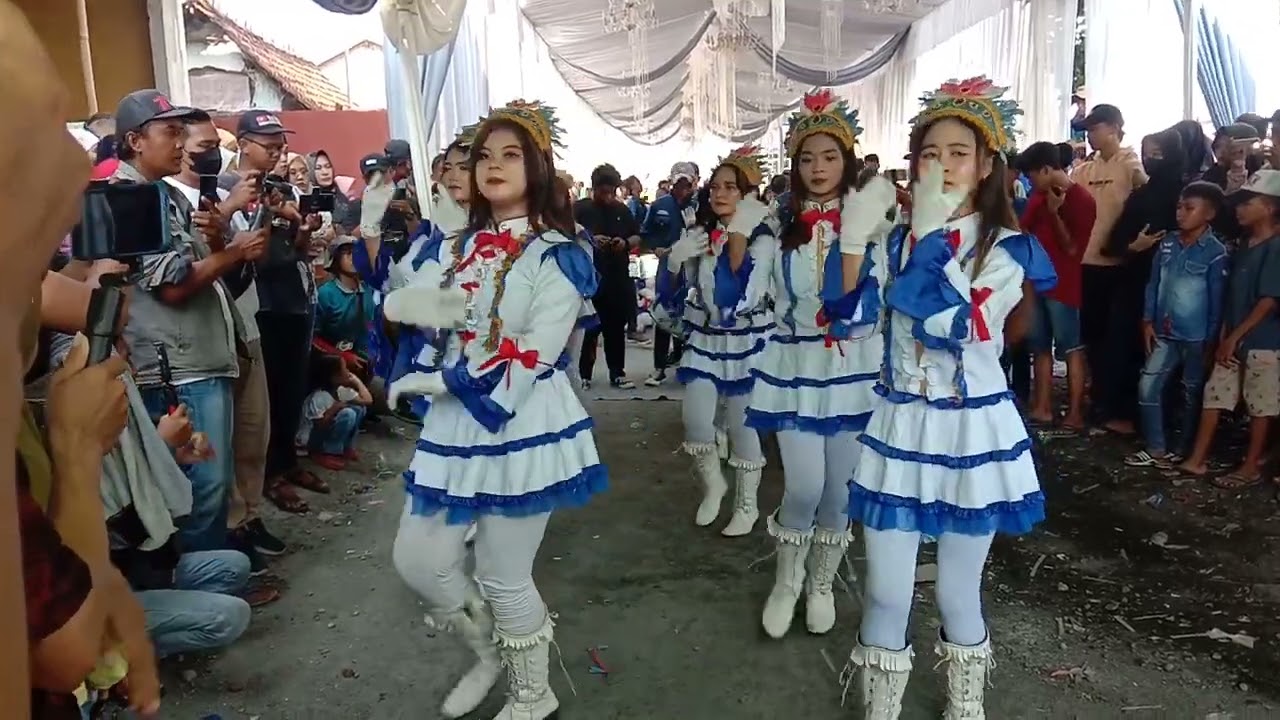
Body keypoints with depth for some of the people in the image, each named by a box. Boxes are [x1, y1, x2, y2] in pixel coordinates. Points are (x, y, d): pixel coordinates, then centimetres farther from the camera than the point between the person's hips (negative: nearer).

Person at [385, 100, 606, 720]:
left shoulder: (557, 255, -9)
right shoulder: (459, 247, 12)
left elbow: (533, 355, -17)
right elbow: (401, 301, 2)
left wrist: (442, 381, -15)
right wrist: (422, 305, -23)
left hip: (522, 426, -7)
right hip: (456, 423, 7)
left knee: (503, 578, 4)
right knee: (417, 559, 11)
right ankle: (489, 653, 39)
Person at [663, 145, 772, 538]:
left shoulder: (761, 236, -10)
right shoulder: (698, 233, 5)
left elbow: (747, 289, -24)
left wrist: (740, 235, -24)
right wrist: (676, 257, -8)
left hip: (746, 340, -4)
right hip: (705, 337, 4)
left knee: (741, 424, 5)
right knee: (694, 420, -4)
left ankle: (747, 504, 23)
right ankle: (712, 484, 25)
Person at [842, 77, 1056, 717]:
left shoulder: (1008, 249, -6)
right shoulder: (898, 240, 7)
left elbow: (953, 326, -23)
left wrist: (931, 235, -18)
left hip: (972, 433, -3)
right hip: (898, 428, 3)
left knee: (957, 595, 11)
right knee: (885, 593, 5)